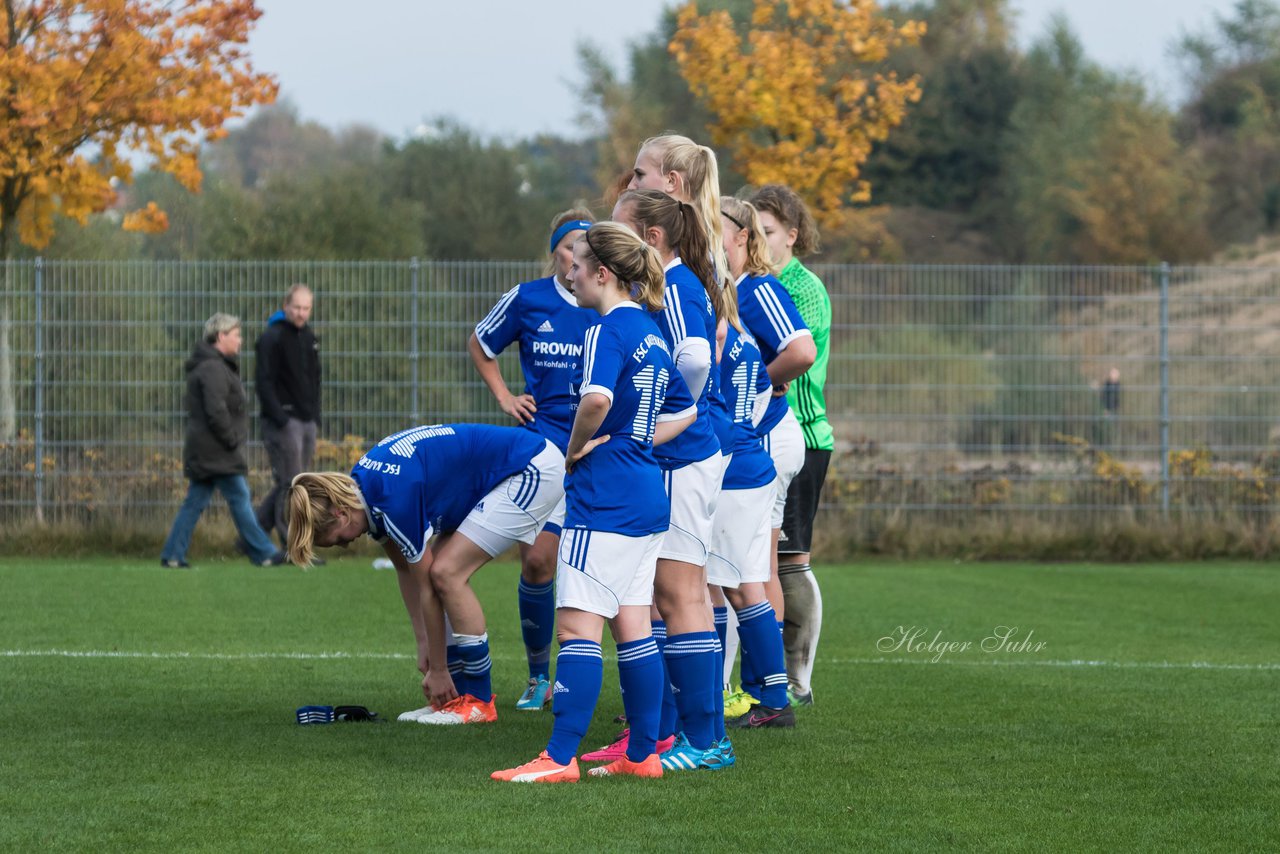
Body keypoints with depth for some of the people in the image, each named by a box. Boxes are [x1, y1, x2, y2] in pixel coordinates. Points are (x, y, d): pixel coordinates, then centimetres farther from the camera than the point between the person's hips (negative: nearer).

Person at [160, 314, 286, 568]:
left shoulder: (215, 366, 19)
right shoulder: (213, 369, -15)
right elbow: (216, 411, -23)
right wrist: (232, 440, -14)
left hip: (202, 451, 10)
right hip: (217, 451, -10)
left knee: (195, 502, 9)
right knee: (239, 498, -5)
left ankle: (172, 555, 8)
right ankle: (263, 553, -2)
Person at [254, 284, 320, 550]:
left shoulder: (309, 338, 15)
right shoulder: (272, 338, -10)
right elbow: (263, 382, -15)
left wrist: (315, 416, 13)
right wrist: (279, 417, -20)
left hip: (307, 421, 8)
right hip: (284, 422, -8)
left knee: (287, 486, 10)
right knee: (290, 486, -7)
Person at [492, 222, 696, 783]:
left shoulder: (608, 331, -14)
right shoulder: (651, 333, 13)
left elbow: (597, 399, -32)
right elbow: (685, 412, 21)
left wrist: (575, 450, -15)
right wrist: (631, 443, 12)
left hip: (604, 499, -9)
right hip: (647, 495, 9)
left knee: (577, 625, -8)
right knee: (632, 625, 12)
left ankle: (560, 757, -10)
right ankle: (644, 753, 14)